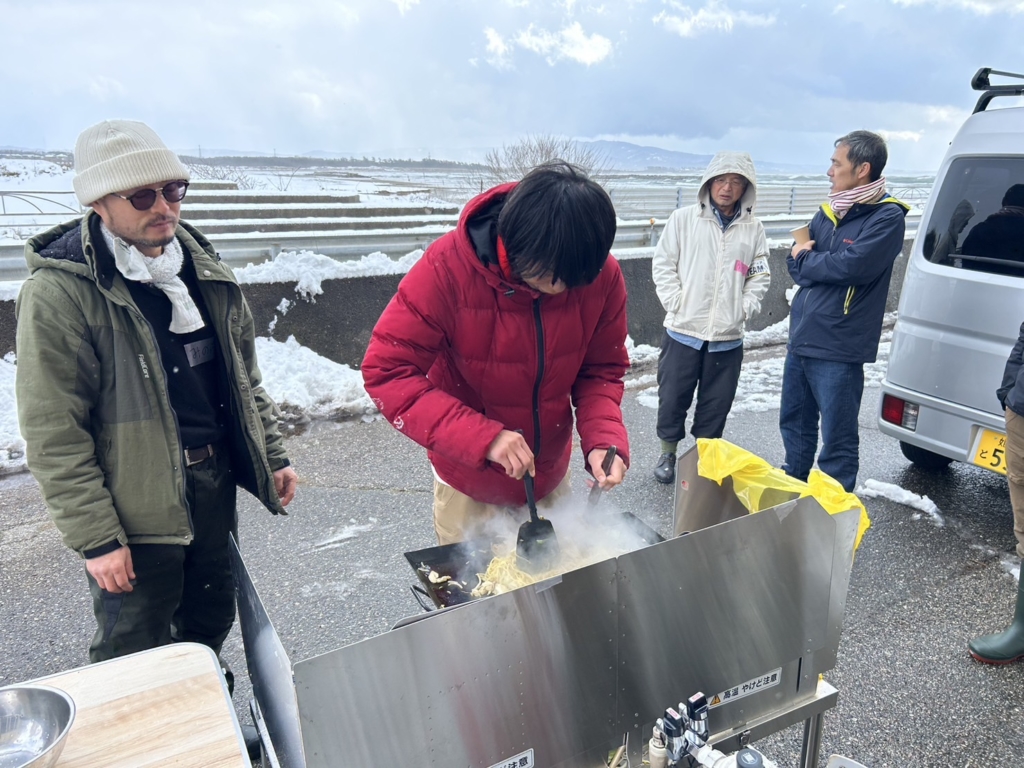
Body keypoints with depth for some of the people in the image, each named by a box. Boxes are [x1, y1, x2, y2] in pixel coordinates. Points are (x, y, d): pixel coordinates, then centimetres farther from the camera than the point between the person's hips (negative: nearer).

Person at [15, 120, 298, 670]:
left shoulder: (203, 269, 5)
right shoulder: (58, 293, -16)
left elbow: (244, 377, 14)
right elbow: (53, 436, -15)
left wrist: (271, 456, 11)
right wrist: (96, 538, -16)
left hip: (215, 486, 6)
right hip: (135, 511, -6)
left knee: (210, 625, 23)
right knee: (135, 661, 9)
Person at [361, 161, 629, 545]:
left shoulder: (603, 276, -17)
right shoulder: (449, 267, -27)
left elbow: (601, 371, -5)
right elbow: (387, 372, -26)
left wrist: (604, 439, -25)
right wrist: (482, 437, -35)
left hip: (551, 479, 3)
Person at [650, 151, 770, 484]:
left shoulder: (753, 228, 5)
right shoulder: (683, 219, -1)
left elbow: (759, 276, 10)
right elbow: (663, 264, 0)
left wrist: (744, 309, -2)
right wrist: (675, 304, -8)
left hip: (728, 337, 2)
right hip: (683, 331, -1)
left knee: (717, 403, 11)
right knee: (672, 397, 6)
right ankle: (668, 452, 27)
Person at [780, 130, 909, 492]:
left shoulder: (887, 217, -10)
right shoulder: (828, 212, 12)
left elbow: (851, 266, -23)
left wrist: (806, 260, -6)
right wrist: (811, 262, -11)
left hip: (838, 347, -8)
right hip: (800, 339, 8)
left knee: (837, 440, 4)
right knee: (794, 424, 20)